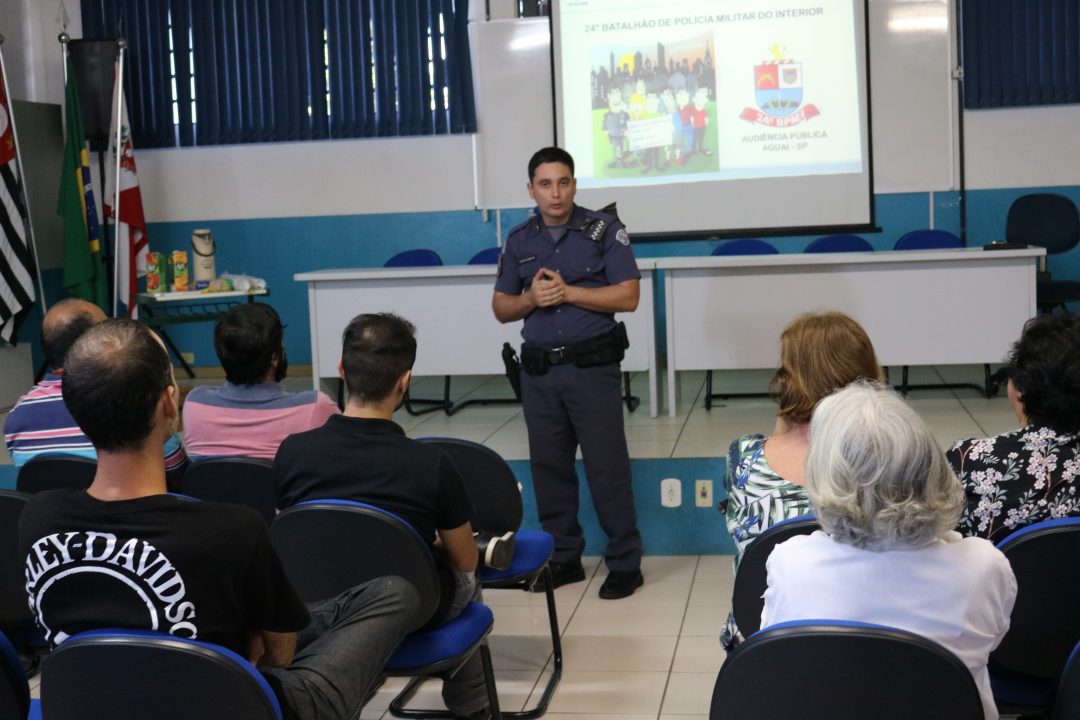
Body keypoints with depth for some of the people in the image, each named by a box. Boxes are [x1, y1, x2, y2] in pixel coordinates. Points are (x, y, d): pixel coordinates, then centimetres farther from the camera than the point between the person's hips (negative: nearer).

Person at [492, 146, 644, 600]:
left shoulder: (604, 230, -2)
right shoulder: (519, 240, 10)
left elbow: (628, 296, -8)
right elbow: (501, 308, 12)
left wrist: (568, 292, -15)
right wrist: (531, 298, -9)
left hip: (593, 366, -4)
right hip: (539, 370, 4)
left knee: (606, 466, -3)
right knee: (548, 465, 9)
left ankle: (624, 563, 7)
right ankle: (562, 558, 22)